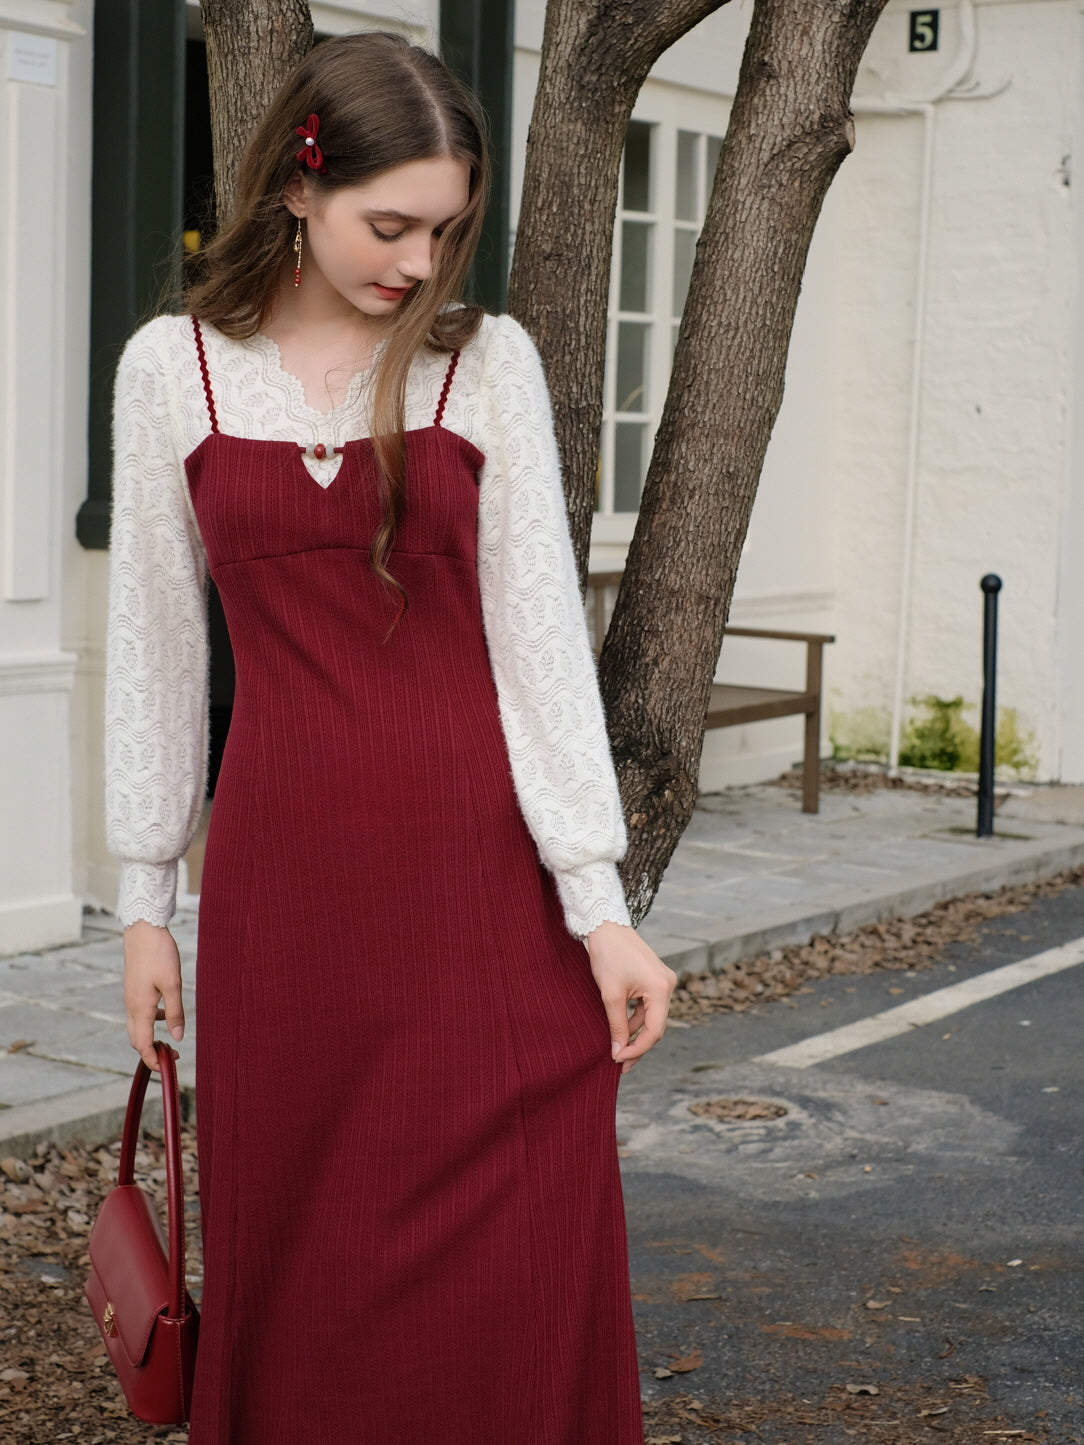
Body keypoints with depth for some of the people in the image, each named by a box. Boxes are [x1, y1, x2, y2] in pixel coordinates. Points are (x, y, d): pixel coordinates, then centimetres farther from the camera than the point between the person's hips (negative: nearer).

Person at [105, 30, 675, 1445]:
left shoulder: (488, 360, 1)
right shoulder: (172, 368, 4)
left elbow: (537, 625, -2)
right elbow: (156, 641, 8)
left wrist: (597, 898, -7)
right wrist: (146, 894, 8)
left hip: (479, 854, -1)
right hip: (281, 860, 1)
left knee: (518, 1257, 1)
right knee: (293, 1245, 8)